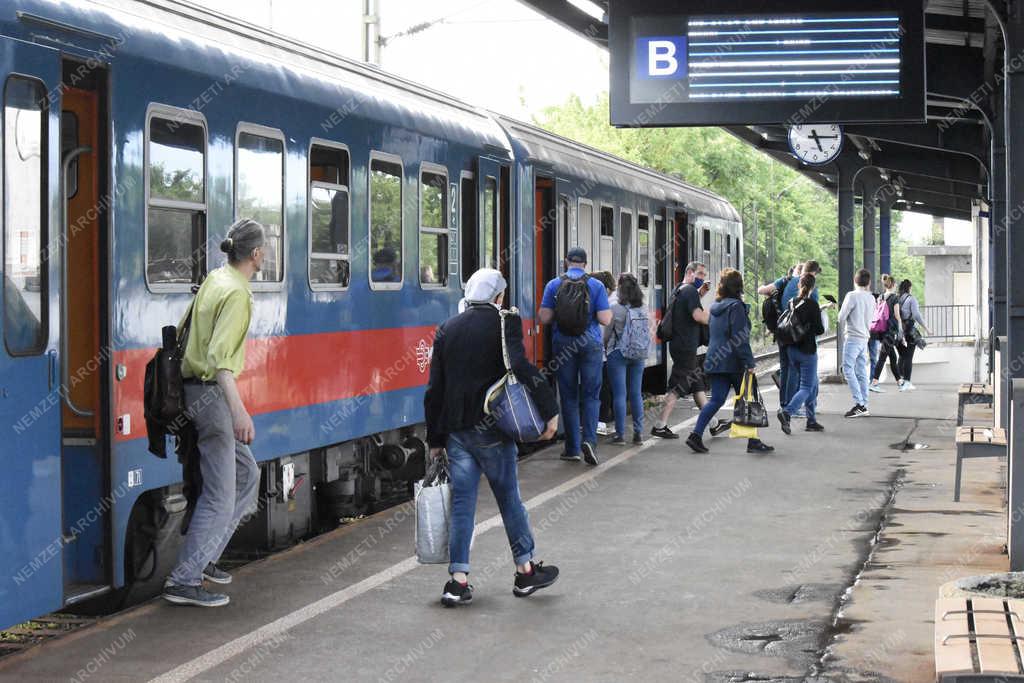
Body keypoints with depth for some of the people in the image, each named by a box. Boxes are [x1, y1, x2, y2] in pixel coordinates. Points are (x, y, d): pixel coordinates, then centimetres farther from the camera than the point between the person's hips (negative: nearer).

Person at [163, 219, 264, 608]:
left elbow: (186, 330, 21)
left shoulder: (214, 279, 10)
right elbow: (220, 357, -29)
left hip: (196, 384, 10)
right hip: (211, 393, -10)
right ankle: (184, 581, -6)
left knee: (246, 473, 19)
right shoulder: (237, 294, -18)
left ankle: (203, 557, 19)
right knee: (220, 495, -6)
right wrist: (238, 410, -39)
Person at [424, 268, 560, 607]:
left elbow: (435, 388, 8)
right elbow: (521, 368, -19)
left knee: (462, 502, 5)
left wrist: (435, 438, 13)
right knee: (509, 499, 9)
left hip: (456, 429, 4)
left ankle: (458, 580, 2)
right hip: (491, 427, -4)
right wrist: (549, 410, -14)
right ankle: (525, 570, 20)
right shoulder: (504, 322, -6)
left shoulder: (447, 329, 8)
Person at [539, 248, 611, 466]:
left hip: (563, 345, 1)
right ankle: (589, 439, -14)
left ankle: (572, 448, 9)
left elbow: (544, 317, -4)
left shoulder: (554, 285, 0)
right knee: (590, 394, 5)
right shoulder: (596, 286, -1)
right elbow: (605, 319, -7)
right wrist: (609, 310, 15)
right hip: (590, 345, -1)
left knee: (568, 396, 7)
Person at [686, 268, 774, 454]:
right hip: (733, 362, -7)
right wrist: (749, 362, -17)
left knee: (716, 399, 7)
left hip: (715, 361, 7)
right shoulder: (736, 306, -12)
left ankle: (696, 434, -5)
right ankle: (753, 442, 5)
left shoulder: (715, 307, 12)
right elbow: (740, 338, -18)